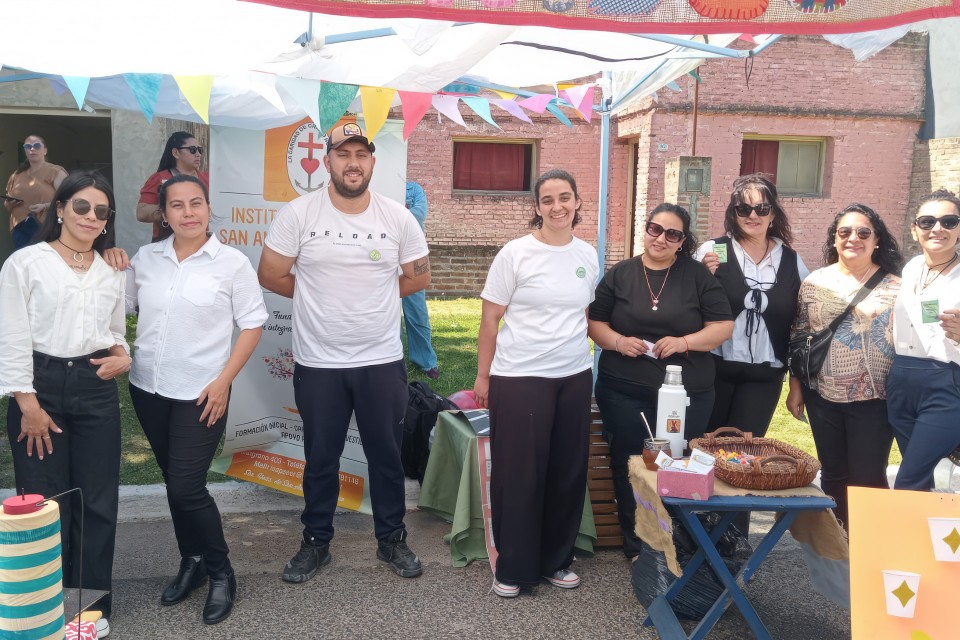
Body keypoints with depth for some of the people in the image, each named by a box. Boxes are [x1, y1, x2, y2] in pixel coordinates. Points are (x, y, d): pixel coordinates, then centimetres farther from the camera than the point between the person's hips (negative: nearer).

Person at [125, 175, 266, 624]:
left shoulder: (232, 263, -8)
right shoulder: (145, 259, 4)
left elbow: (252, 325, -6)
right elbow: (118, 307, 15)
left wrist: (223, 381, -12)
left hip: (200, 394, -4)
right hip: (147, 388, 5)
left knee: (188, 488, -6)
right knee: (173, 484, 14)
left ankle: (220, 573, 15)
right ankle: (191, 562, 33)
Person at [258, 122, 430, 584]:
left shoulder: (398, 217, -2)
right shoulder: (299, 213, -7)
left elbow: (419, 277, 7)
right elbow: (271, 275, -2)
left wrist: (371, 297, 4)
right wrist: (319, 298, 4)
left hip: (382, 361, 1)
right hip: (317, 364, -1)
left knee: (387, 456, 13)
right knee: (320, 459, 14)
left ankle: (391, 539, 31)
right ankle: (316, 541, 32)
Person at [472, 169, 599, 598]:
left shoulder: (588, 256, 7)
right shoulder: (515, 253, -7)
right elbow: (490, 318, -4)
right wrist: (482, 376, -3)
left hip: (574, 378, 5)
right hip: (518, 379, -4)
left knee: (568, 473, 9)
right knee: (518, 475, 2)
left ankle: (555, 561, 27)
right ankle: (512, 568, 18)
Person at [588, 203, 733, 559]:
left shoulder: (698, 275, 1)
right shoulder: (619, 274, 4)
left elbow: (723, 326, -1)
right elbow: (595, 323, 7)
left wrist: (684, 342, -17)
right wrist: (617, 341, -13)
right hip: (624, 392, 1)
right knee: (629, 467, 6)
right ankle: (636, 546, 22)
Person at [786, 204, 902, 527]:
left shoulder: (894, 286, -2)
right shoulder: (815, 282, 3)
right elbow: (798, 338, 6)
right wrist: (795, 388, 4)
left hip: (873, 398, -2)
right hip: (823, 395, 3)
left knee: (868, 478, 1)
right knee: (833, 474, 13)